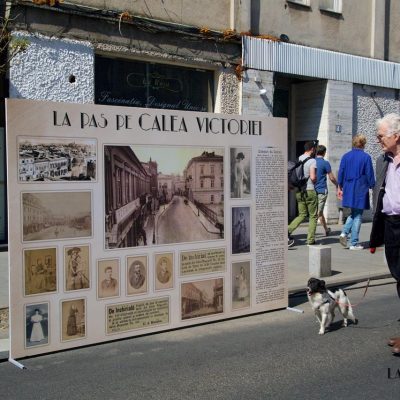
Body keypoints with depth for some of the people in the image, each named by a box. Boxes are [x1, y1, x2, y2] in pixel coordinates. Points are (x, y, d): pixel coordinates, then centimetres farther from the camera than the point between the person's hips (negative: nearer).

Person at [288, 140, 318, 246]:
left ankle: (288, 230, -5)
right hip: (309, 190, -6)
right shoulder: (312, 161, -12)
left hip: (299, 191, 6)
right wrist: (316, 180, 0)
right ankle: (311, 240, 8)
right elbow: (313, 177, -20)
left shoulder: (298, 159, 8)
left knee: (302, 215, 15)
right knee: (313, 216, 7)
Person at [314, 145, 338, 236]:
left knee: (320, 211, 14)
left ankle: (326, 229, 20)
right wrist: (337, 185, 12)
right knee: (318, 212, -2)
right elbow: (331, 178, -5)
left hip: (313, 190, 6)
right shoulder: (325, 163, -10)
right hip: (322, 190, -5)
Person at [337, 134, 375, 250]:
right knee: (358, 216, 3)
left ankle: (344, 232, -1)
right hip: (360, 190, -4)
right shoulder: (366, 157, -8)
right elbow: (370, 175, -6)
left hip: (348, 190, 4)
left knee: (353, 213, 20)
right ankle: (354, 243, 4)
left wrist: (340, 188, 15)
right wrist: (372, 187, 7)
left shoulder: (346, 156, 4)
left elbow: (341, 173, 7)